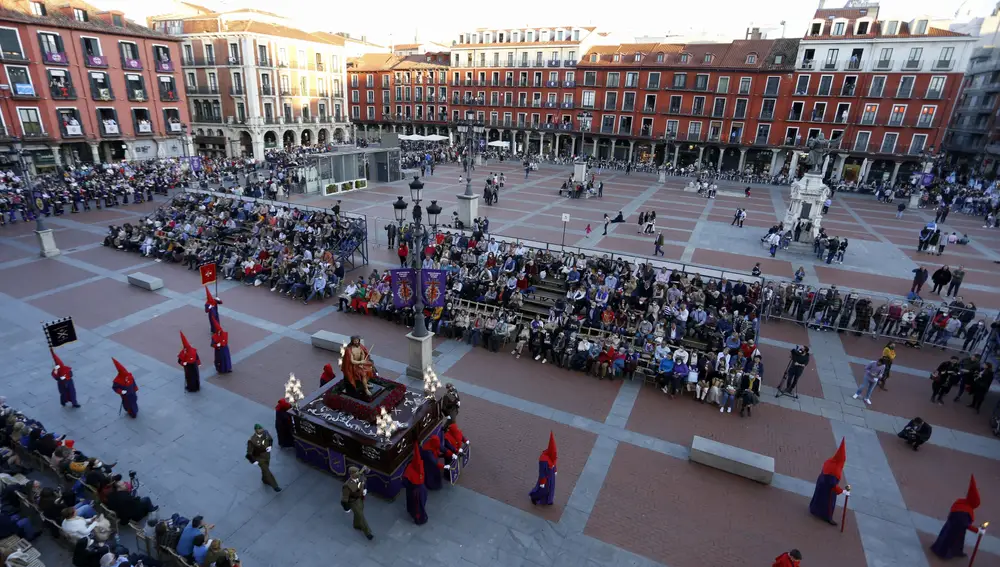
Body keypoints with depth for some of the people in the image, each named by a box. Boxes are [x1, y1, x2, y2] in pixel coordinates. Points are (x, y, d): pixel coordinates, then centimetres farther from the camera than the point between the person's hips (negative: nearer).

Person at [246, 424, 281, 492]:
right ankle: (275, 486, 21)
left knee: (265, 468, 28)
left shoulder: (265, 432, -19)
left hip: (267, 455, 5)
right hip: (259, 458, -5)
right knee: (267, 472, 3)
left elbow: (270, 439, 3)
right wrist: (253, 461, -23)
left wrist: (270, 446, -13)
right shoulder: (252, 440, -35)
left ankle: (265, 480, 57)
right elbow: (249, 454, -24)